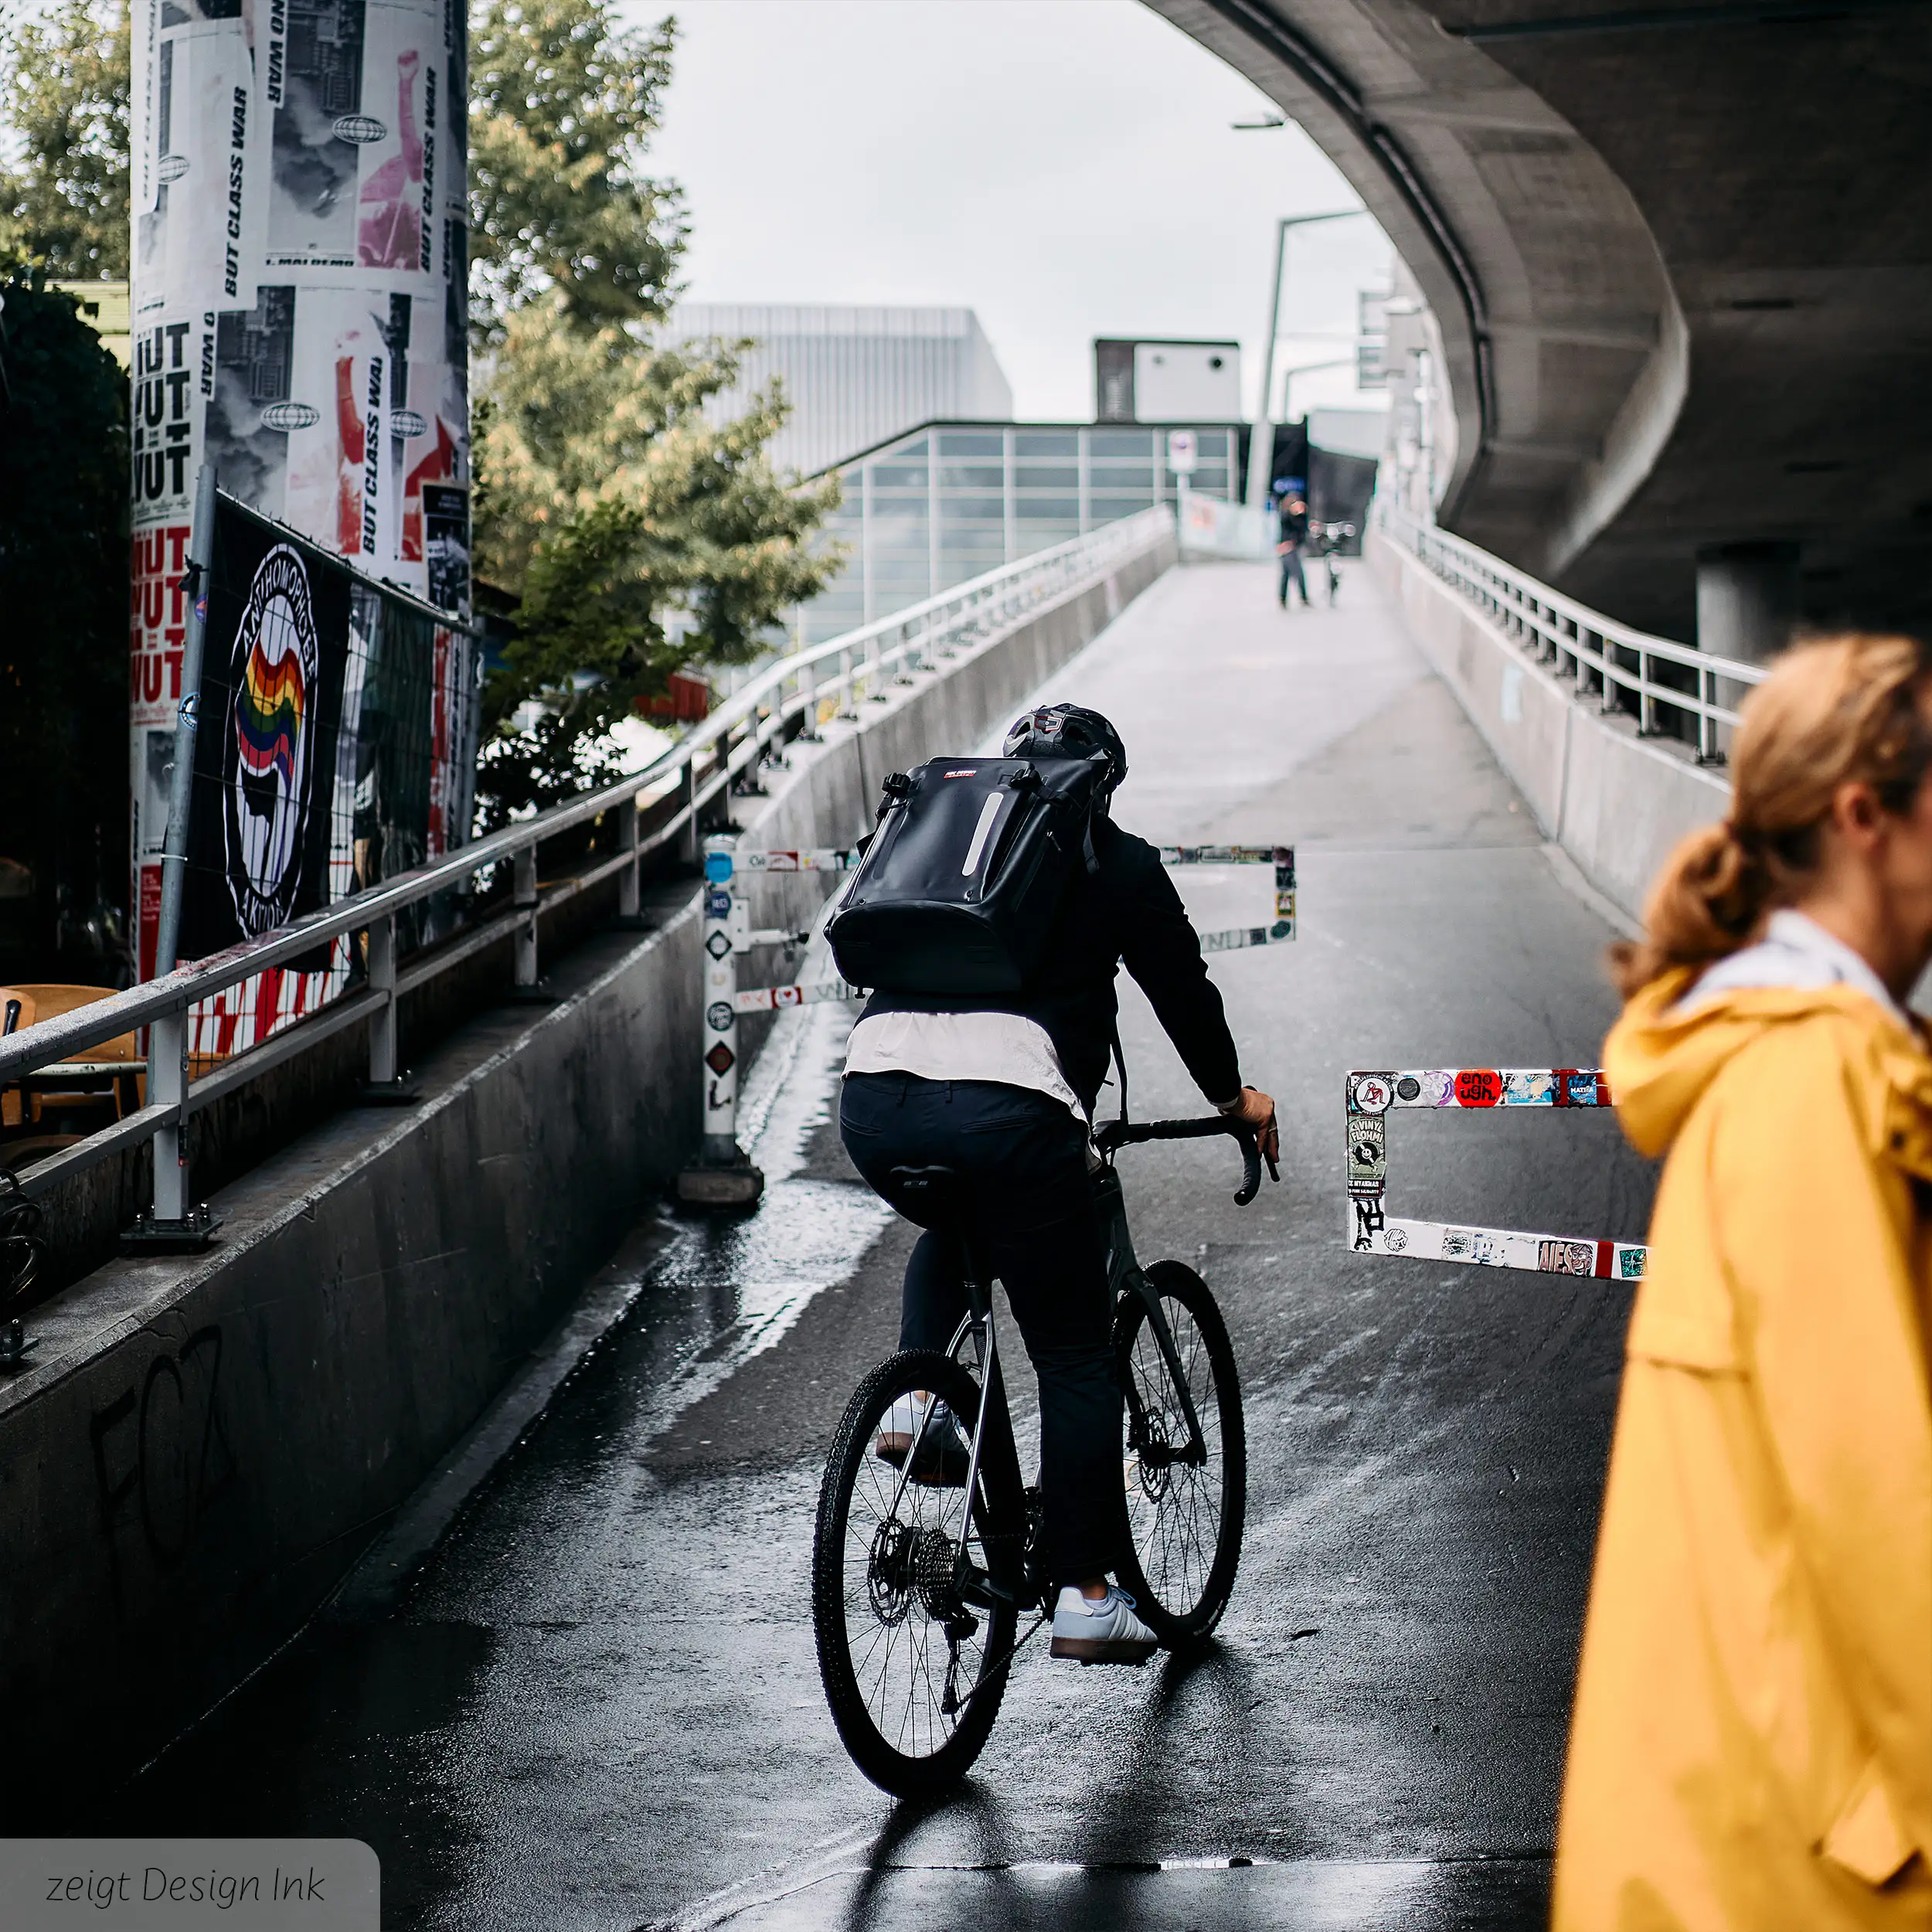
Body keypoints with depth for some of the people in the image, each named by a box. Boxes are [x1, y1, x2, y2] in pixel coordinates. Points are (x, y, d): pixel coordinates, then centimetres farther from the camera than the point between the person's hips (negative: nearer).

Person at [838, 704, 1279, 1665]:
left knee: (950, 1230, 38)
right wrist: (1233, 1097, 36)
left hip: (873, 1098, 5)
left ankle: (916, 1401, 16)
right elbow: (1181, 984, 19)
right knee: (1075, 1358, 8)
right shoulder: (1116, 862, 15)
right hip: (1004, 1107, -5)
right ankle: (1085, 1598, 8)